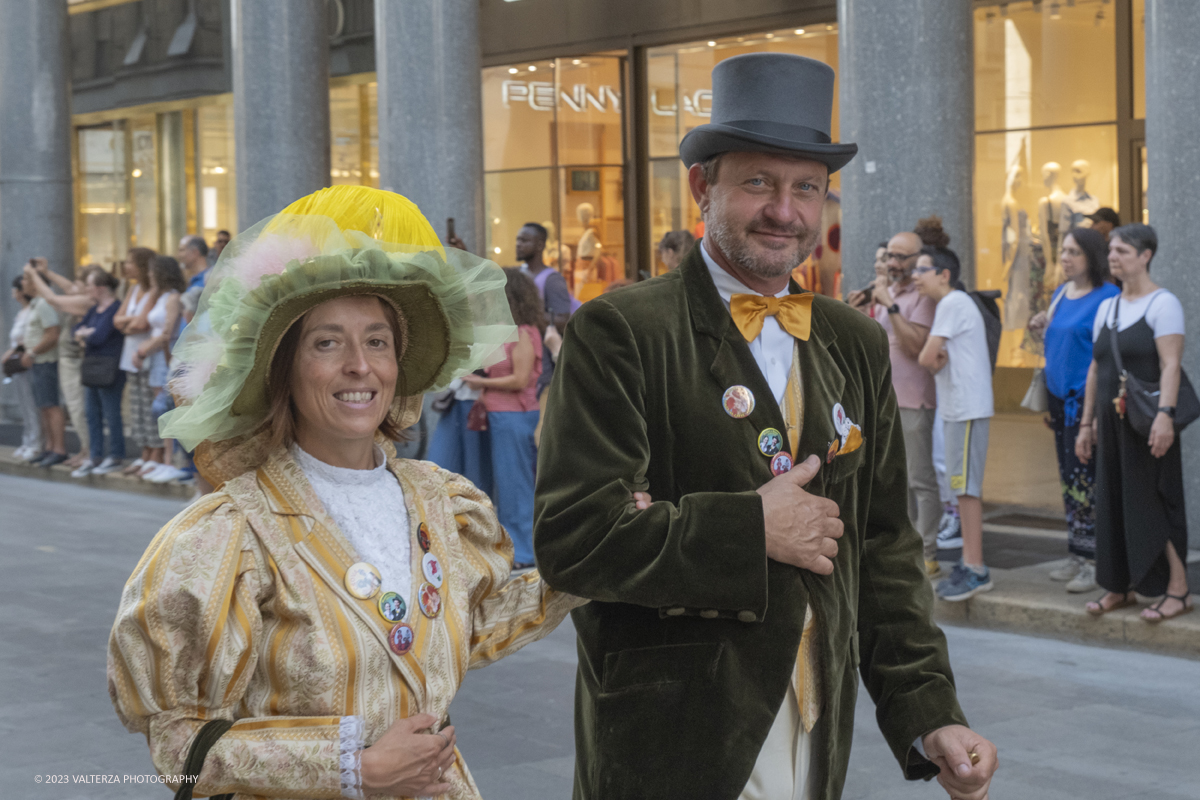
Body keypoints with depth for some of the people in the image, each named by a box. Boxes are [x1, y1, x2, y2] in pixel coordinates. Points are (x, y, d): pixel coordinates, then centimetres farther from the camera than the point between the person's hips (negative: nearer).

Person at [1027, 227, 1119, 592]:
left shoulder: (1108, 297, -11)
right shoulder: (1061, 294, 14)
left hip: (1087, 398, -8)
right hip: (1060, 398, 8)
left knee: (1084, 478, -9)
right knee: (1068, 478, 11)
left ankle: (1093, 561, -3)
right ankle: (1076, 557, 19)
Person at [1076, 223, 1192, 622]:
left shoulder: (1162, 304, -7)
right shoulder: (1107, 308, 14)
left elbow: (1171, 365, -17)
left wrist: (1165, 414, -29)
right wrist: (1087, 422, 14)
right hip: (1112, 423, 7)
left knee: (1151, 500, -7)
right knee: (1114, 500, 7)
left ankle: (1178, 589, -1)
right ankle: (1121, 586, 15)